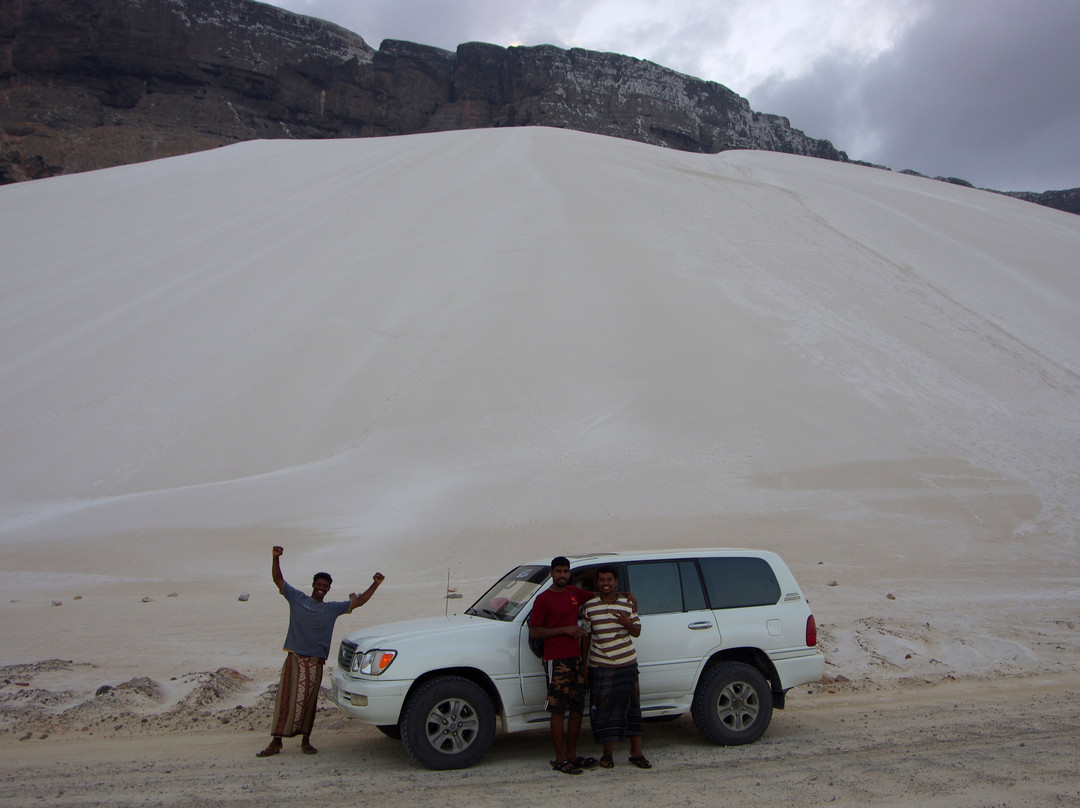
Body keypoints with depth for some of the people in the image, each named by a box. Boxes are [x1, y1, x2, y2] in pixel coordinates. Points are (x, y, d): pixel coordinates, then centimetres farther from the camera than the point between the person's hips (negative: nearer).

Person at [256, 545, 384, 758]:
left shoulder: (333, 608, 12)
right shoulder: (297, 598, 7)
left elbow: (359, 602, 11)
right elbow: (278, 579, 2)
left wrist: (375, 584, 1)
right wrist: (276, 558, -12)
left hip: (316, 662, 2)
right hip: (295, 658, -2)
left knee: (309, 702, 5)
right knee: (286, 700, -4)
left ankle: (305, 741, 15)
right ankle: (276, 742, 2)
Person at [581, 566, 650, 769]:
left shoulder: (627, 605, 3)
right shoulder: (589, 607, 2)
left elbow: (637, 632, 6)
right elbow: (586, 636, 7)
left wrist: (627, 623, -17)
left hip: (627, 664, 1)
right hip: (600, 666, -1)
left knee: (632, 707, 5)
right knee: (603, 709, 2)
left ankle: (636, 752, 16)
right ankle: (608, 751, 17)